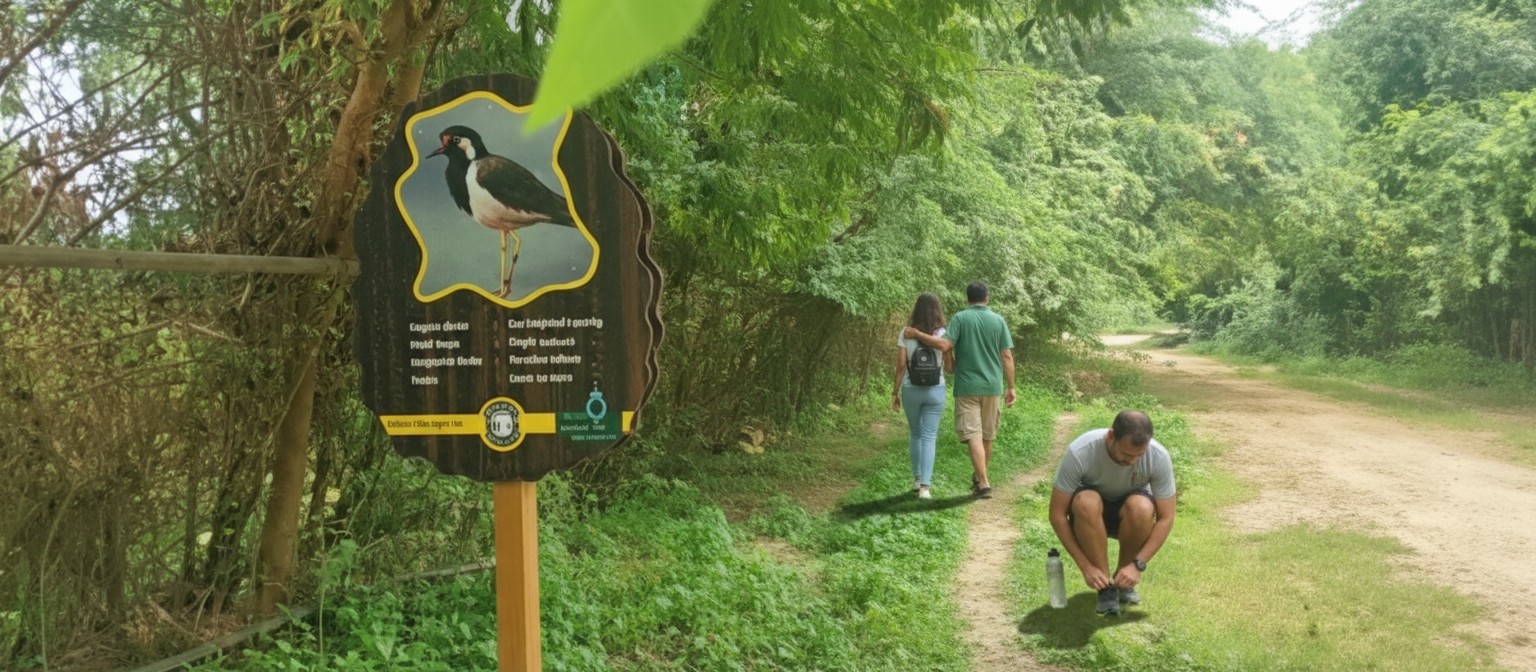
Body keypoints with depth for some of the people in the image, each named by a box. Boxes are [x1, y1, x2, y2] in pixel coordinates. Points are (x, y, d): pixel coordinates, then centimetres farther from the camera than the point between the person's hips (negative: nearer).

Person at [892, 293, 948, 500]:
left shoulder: (906, 333, -4)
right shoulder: (942, 334, -5)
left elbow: (900, 366, -4)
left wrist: (895, 392, 4)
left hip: (911, 389, 1)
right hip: (935, 389, -1)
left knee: (915, 434, 19)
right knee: (929, 437, 1)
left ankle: (917, 479, 26)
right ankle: (925, 486, -9)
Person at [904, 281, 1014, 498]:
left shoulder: (960, 318, -5)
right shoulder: (999, 320, 4)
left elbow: (945, 345, -19)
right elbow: (1007, 356, 1)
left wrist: (916, 334, -8)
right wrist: (1010, 387, 7)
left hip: (967, 385, -3)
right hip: (992, 386, 3)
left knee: (973, 435, -4)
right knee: (987, 436, 15)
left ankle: (983, 483, -13)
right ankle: (979, 478, 30)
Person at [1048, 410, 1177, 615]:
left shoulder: (1159, 457, -27)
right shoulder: (1080, 452, -32)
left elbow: (1165, 518, -19)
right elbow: (1057, 514, -25)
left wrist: (1137, 564, -30)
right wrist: (1086, 566, -29)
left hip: (1129, 510, 1)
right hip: (1092, 513, -1)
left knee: (1141, 508, -35)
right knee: (1086, 503, -37)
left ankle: (1123, 580, -8)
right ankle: (1106, 587, -20)